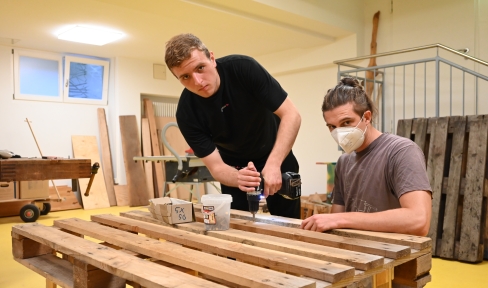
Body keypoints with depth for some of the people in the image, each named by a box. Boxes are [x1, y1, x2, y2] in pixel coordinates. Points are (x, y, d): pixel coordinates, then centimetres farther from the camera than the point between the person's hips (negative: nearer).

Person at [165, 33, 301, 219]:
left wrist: (273, 164, -38)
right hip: (235, 167, 1)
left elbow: (291, 115, -27)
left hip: (277, 155, 0)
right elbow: (216, 167, -22)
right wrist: (238, 178, -45)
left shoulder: (243, 68, -28)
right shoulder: (186, 113, -24)